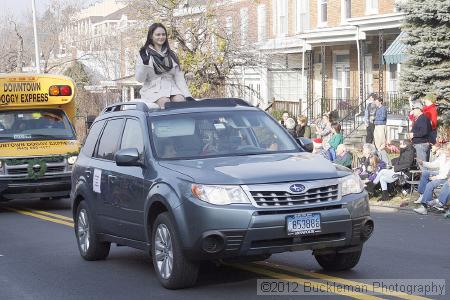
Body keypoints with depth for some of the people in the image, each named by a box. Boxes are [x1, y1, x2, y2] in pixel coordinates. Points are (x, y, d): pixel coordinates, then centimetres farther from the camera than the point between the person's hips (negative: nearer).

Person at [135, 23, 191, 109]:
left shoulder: (172, 55, 19)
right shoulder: (145, 54, 7)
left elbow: (179, 77, 14)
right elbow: (140, 79, 1)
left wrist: (187, 95, 0)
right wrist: (145, 64, -17)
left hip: (171, 88, 3)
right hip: (153, 89, -3)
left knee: (181, 101, -29)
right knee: (165, 102, -34)